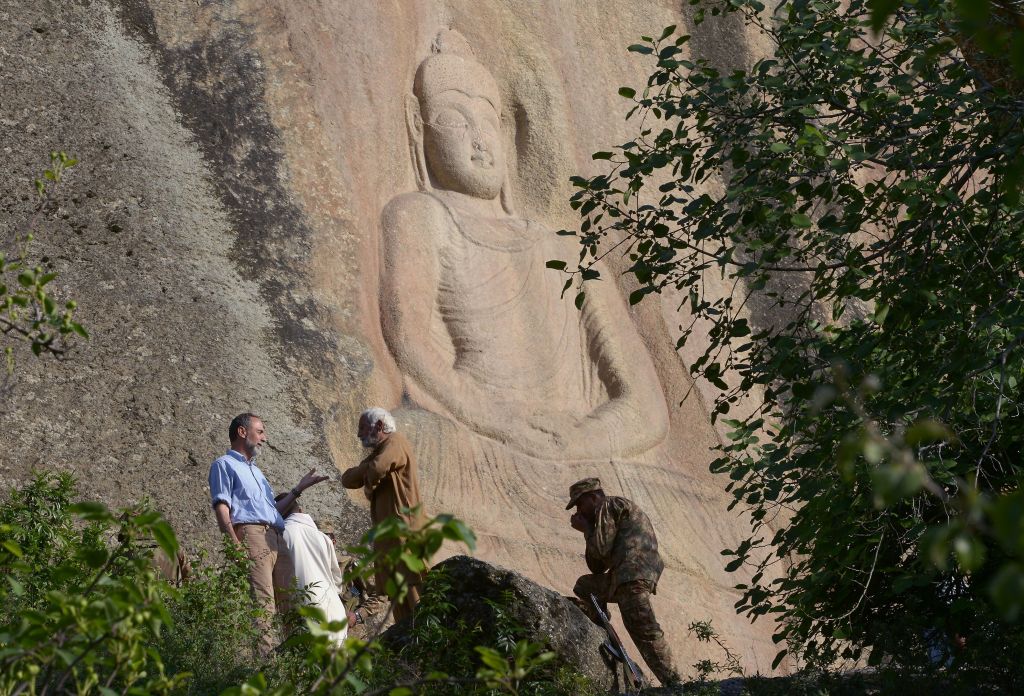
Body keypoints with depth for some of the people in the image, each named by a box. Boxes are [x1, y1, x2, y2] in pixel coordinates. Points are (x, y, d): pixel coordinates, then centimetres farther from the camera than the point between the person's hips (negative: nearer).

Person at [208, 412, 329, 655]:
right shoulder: (224, 464, 8)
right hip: (251, 534, -8)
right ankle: (265, 656, -23)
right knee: (262, 605, -18)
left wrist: (299, 489, 29)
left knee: (290, 600, 0)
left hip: (276, 539, 9)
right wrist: (235, 545, -18)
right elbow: (221, 508, -5)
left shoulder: (255, 471, 35)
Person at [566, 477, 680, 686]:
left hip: (634, 573, -11)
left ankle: (672, 682, -26)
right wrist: (588, 531, 22)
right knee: (584, 587, 28)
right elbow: (597, 568, 28)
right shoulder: (604, 515, 32)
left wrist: (586, 529, 10)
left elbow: (602, 549, -8)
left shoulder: (610, 506, 3)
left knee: (643, 630, -20)